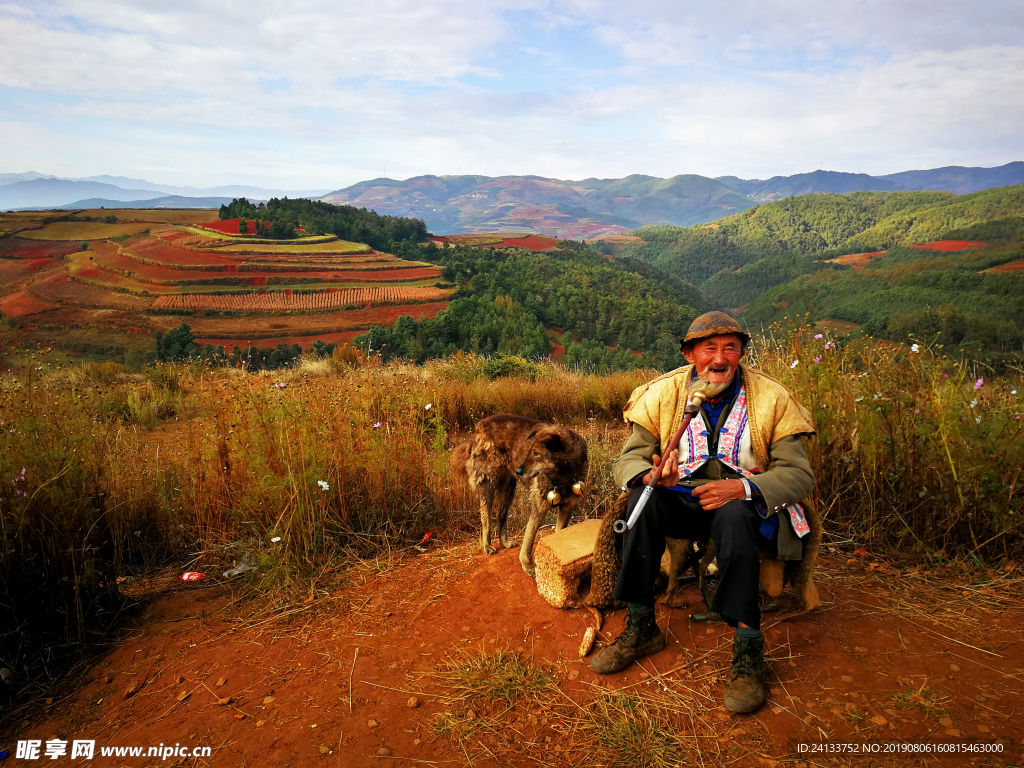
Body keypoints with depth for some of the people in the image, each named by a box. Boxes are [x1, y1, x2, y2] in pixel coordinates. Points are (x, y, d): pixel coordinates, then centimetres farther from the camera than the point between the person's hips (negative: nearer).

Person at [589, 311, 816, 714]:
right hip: (684, 502, 2)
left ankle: (748, 647, -27)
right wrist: (651, 475, -30)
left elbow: (799, 475, -10)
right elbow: (629, 459, -4)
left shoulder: (772, 398, -6)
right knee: (643, 499, -28)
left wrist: (742, 487, -28)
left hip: (749, 506, -2)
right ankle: (641, 627, -16)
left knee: (733, 514, -36)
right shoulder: (662, 395, -3)